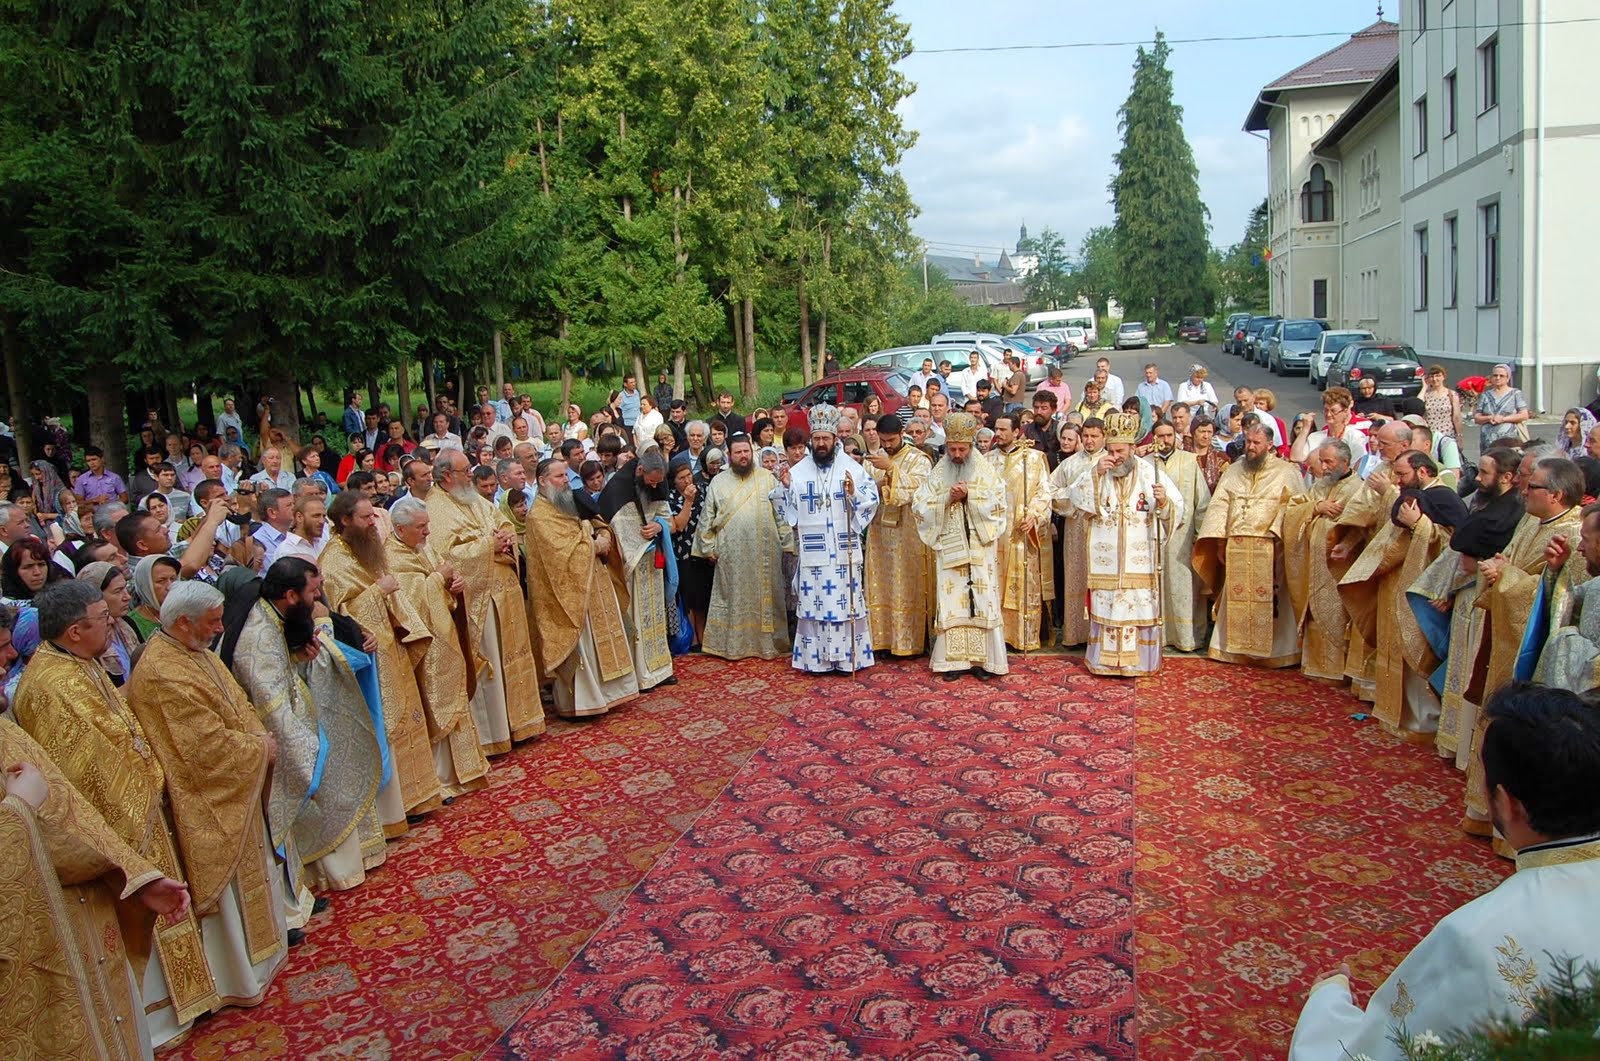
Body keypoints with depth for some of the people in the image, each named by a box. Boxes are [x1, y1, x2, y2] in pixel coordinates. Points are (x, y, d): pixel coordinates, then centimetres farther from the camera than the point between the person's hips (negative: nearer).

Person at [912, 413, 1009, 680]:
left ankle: (982, 659, 7)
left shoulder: (985, 469, 3)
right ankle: (954, 659, 6)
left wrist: (969, 495, -15)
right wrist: (948, 499, -12)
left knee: (982, 600, 0)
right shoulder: (937, 473, 6)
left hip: (980, 549, -1)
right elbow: (919, 507, 0)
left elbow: (998, 504, -5)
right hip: (949, 548, 1)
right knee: (951, 601, 1)